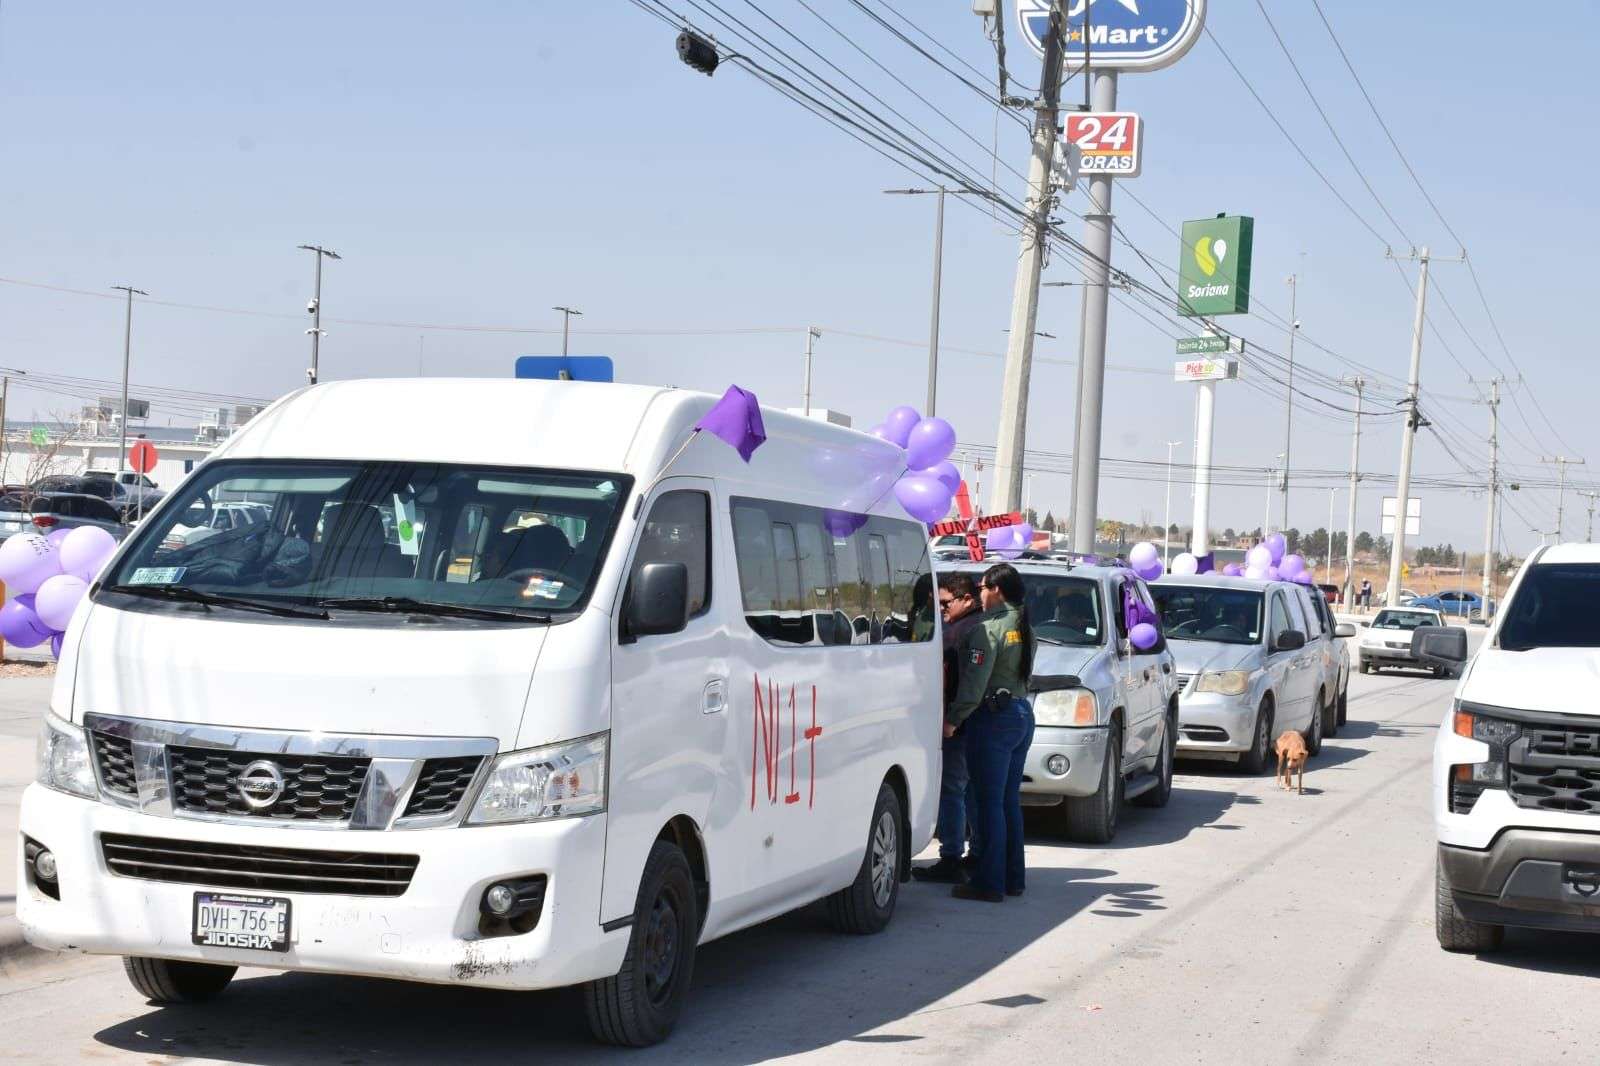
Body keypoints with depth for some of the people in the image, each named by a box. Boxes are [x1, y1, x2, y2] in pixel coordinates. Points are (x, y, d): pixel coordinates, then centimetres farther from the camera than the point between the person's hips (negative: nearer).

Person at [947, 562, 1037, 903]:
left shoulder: (987, 630, -14)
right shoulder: (1025, 629, 13)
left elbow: (974, 684, -18)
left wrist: (953, 719, -11)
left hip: (993, 717, -9)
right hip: (1022, 713, 9)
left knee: (989, 802, -5)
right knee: (1009, 800, 15)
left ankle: (989, 883, -4)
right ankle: (1014, 878, 19)